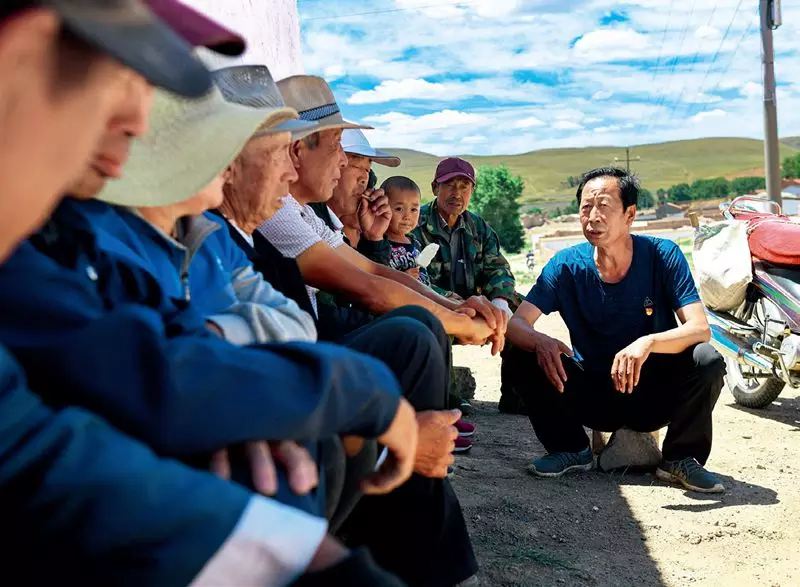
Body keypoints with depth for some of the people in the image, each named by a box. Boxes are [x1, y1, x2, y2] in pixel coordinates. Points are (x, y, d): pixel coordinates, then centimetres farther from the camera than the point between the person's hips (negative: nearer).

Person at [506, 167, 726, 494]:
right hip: (593, 396, 1)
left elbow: (699, 329, -22)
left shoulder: (663, 256, -13)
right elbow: (516, 323, -15)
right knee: (521, 357, -21)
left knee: (707, 360, -30)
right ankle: (571, 450, 2)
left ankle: (681, 459, -3)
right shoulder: (567, 265, -10)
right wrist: (540, 342, -40)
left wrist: (648, 343, -42)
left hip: (654, 394, -1)